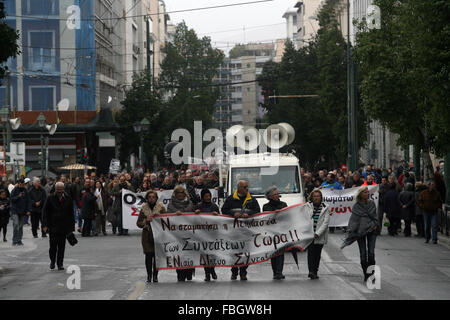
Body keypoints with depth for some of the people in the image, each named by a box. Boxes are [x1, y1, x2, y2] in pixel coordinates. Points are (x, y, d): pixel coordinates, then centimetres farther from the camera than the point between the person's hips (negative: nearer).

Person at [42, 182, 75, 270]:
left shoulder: (68, 199, 3)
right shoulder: (50, 198, -2)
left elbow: (71, 213, 7)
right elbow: (45, 212, -3)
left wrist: (72, 226, 4)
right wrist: (45, 225, -12)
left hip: (64, 226, 1)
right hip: (53, 226, -1)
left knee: (61, 246, 3)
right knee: (53, 245, -4)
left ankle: (60, 264, 12)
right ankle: (52, 261, 19)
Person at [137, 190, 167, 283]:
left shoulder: (161, 207, 3)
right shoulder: (144, 208, 7)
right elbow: (138, 223, 7)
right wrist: (146, 221, -11)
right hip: (147, 235, 1)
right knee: (148, 256, -4)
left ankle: (155, 275, 7)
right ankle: (149, 276, 6)